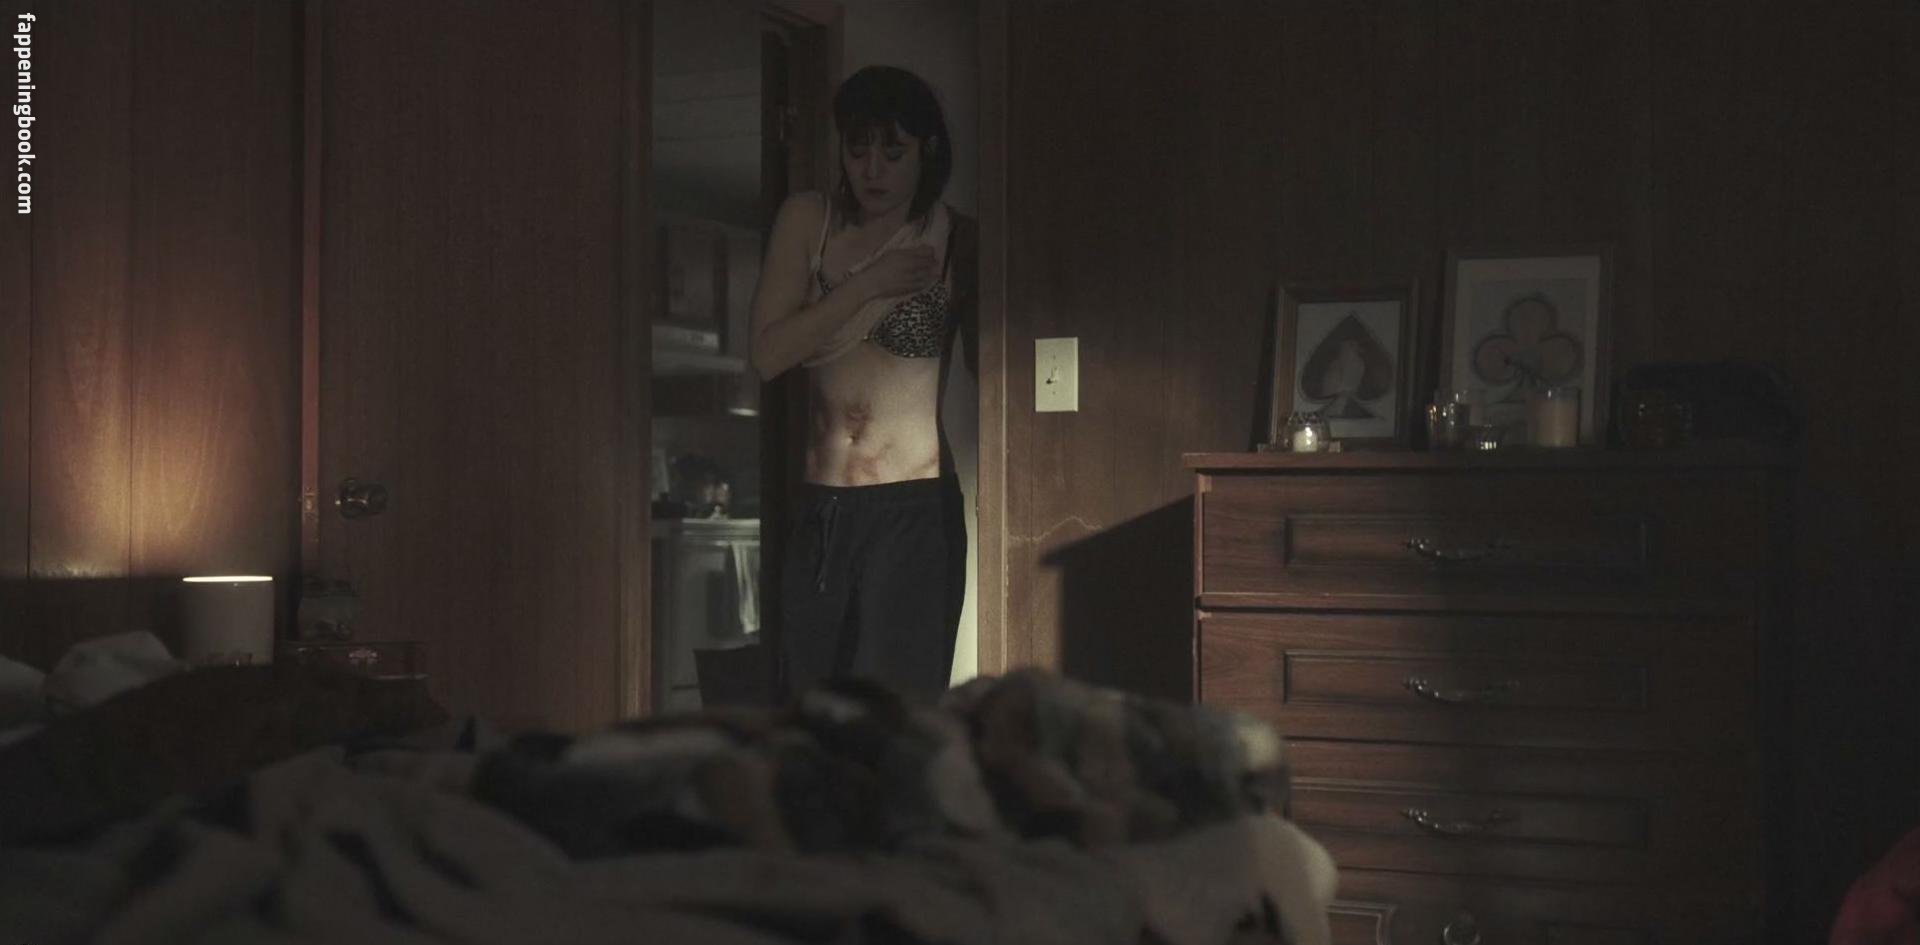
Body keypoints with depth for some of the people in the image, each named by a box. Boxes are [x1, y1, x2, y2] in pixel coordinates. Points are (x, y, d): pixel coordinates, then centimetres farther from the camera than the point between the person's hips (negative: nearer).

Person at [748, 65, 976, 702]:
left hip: (913, 510, -4)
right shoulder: (807, 221, 6)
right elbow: (768, 353, -4)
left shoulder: (958, 243, -1)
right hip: (818, 512, 4)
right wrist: (867, 286, -10)